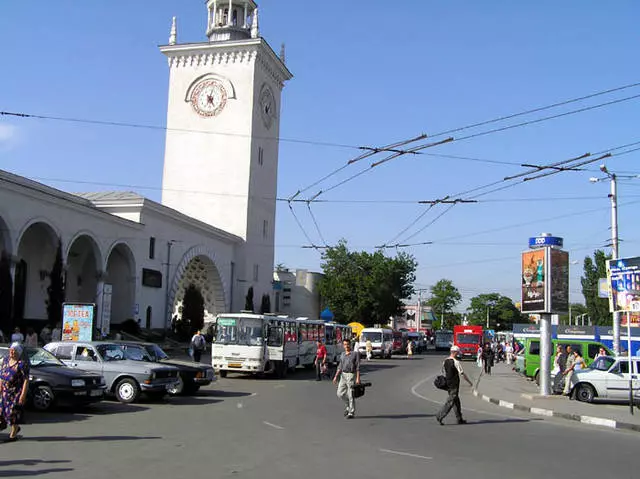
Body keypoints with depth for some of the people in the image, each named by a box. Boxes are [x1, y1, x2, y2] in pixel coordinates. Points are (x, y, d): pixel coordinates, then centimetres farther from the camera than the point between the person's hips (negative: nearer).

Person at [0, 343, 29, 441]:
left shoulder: (21, 364, -14)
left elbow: (26, 380, -15)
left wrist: (23, 395, -19)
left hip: (16, 393, -7)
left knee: (13, 412, -2)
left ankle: (13, 434, 12)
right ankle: (15, 428, 30)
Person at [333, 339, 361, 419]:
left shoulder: (355, 354, -5)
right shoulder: (342, 355, 12)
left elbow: (358, 367, -9)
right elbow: (340, 367, 14)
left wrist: (358, 378, -16)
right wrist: (336, 376, 5)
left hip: (351, 375, -6)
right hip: (343, 375, 6)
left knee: (351, 395, -3)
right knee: (340, 393, 3)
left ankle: (351, 413, 6)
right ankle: (348, 405, 26)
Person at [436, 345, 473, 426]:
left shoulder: (445, 361, 7)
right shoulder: (456, 362, -16)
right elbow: (462, 374, -14)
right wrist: (470, 382, -3)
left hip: (448, 384, 8)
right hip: (454, 385, -8)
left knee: (456, 402, 16)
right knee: (450, 402, -4)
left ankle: (459, 419, 20)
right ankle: (440, 416, -9)